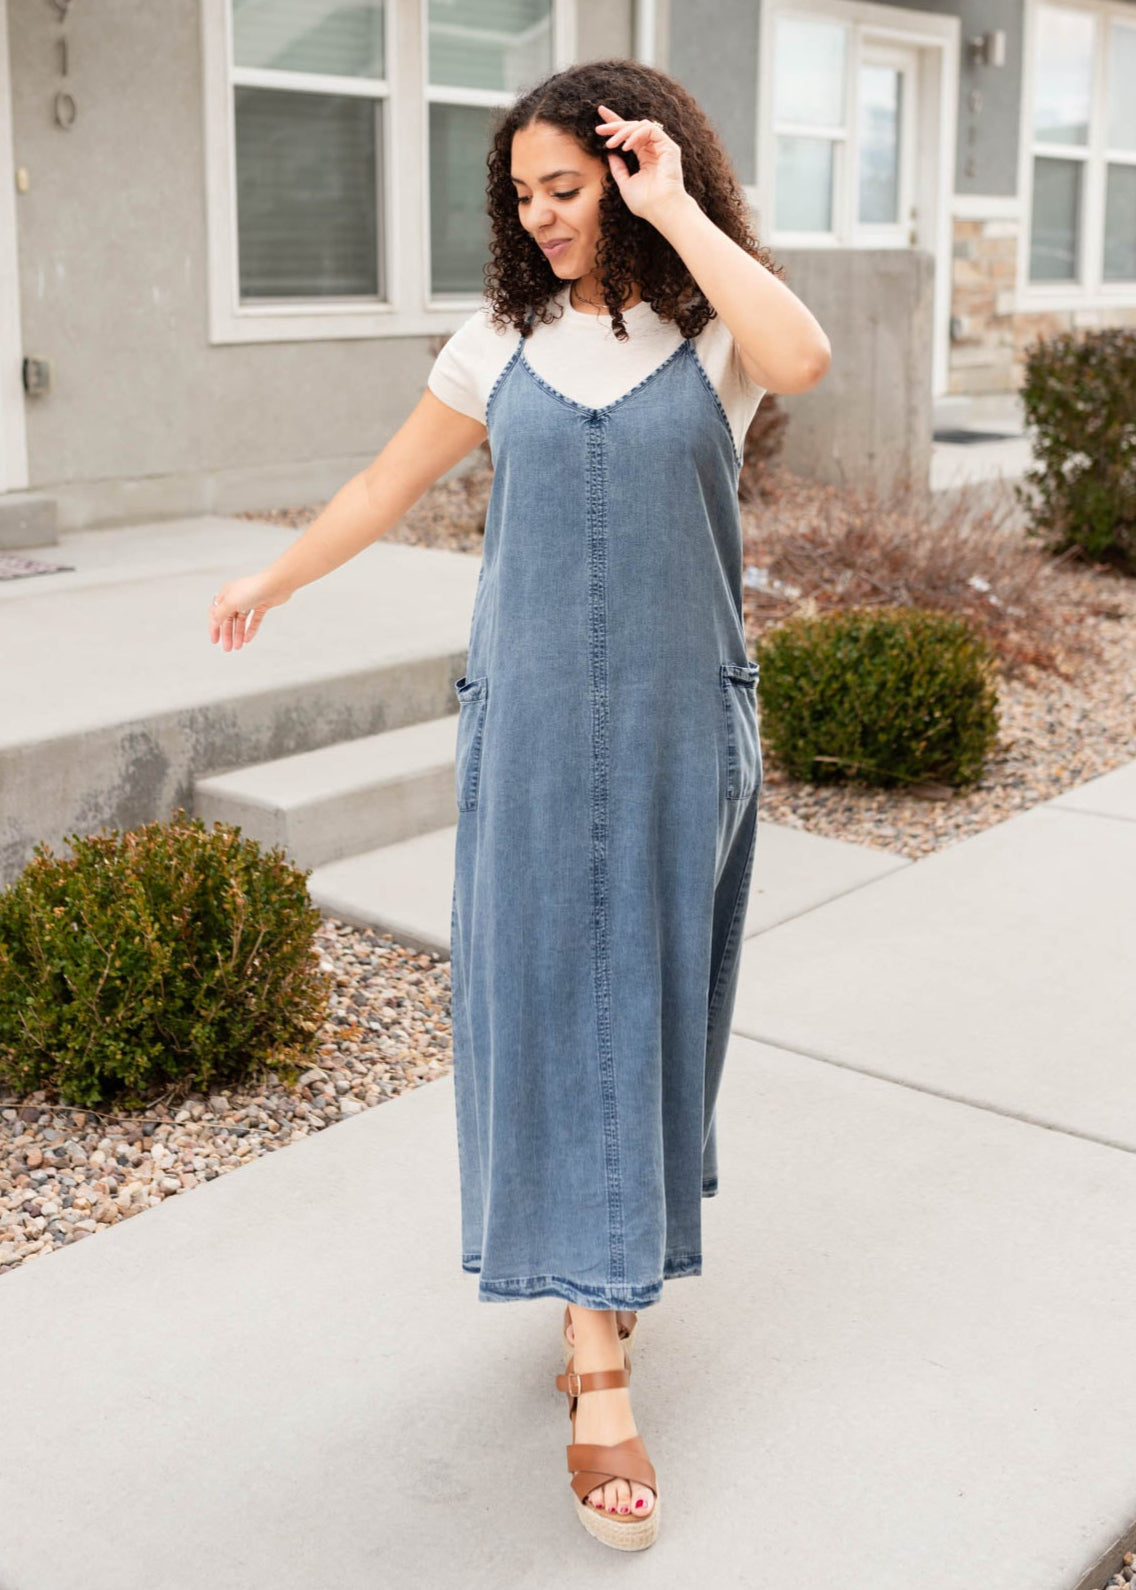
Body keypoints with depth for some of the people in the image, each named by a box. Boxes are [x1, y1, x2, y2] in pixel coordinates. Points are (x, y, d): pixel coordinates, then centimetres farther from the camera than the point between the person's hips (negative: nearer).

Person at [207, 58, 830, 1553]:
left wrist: (675, 210, -17)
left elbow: (804, 357, -27)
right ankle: (601, 1377, 7)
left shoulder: (714, 333, -2)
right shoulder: (503, 344, 6)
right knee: (553, 1010, -1)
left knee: (654, 1003, 8)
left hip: (680, 727, -1)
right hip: (533, 729, 2)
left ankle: (620, 1266, 33)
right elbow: (388, 482, 18)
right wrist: (273, 580, 27)